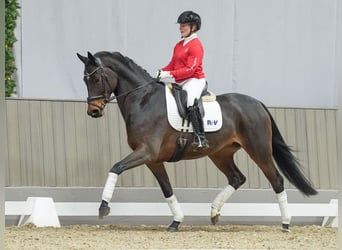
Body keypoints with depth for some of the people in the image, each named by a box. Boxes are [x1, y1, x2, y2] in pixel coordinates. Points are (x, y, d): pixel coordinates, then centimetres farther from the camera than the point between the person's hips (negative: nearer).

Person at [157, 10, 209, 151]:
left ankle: (200, 138, -42)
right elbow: (173, 65, 21)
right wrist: (163, 72, 0)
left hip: (194, 80, -10)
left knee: (191, 105, -35)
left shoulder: (195, 46, -10)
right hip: (180, 82, 10)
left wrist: (169, 74, -23)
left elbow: (190, 69, -18)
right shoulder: (178, 46, 18)